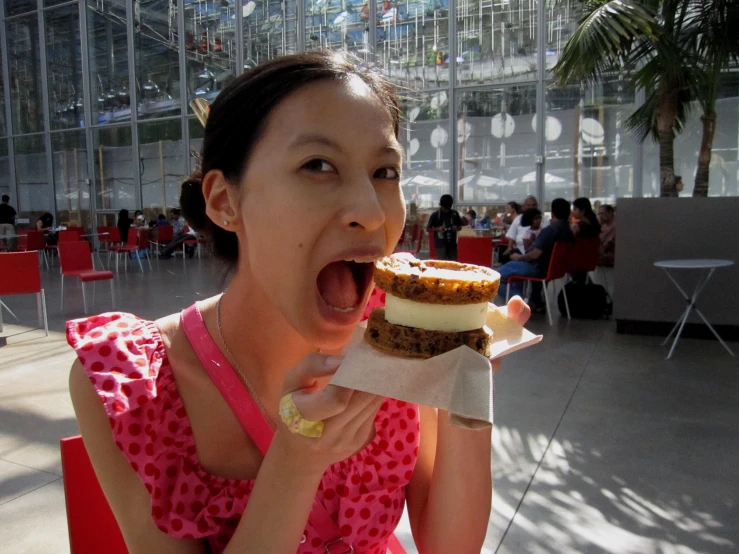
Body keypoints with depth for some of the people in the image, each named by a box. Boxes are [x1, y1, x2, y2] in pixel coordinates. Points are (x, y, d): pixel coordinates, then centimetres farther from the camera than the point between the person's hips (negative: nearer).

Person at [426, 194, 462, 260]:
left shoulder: (455, 214, 3)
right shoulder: (435, 215, -6)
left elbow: (460, 227, 13)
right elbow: (428, 228, -1)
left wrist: (456, 228, -10)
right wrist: (437, 229, -18)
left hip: (452, 244, 3)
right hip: (441, 245, -3)